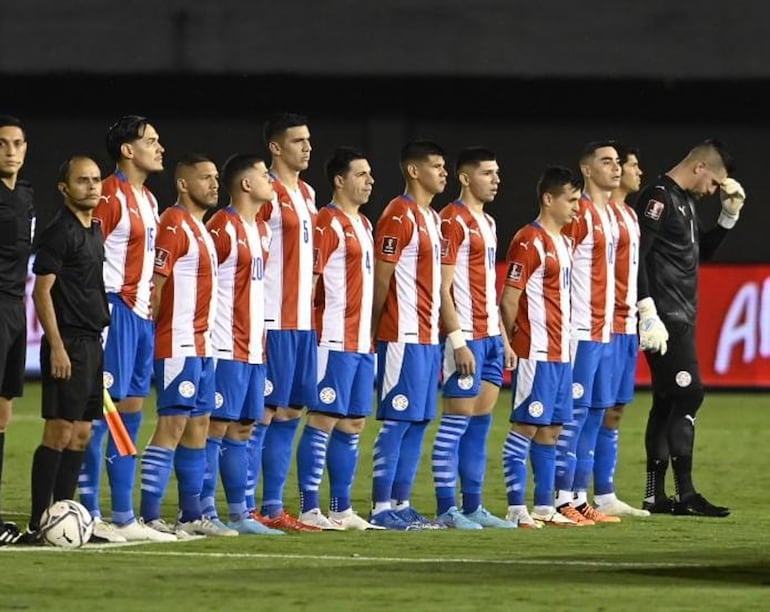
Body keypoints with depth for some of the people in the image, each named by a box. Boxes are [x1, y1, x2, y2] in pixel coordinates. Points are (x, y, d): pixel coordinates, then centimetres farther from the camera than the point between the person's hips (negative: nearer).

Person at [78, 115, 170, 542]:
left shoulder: (148, 200, 17)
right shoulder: (110, 196, -12)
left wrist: (150, 304, 17)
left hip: (141, 314, 9)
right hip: (116, 311, -9)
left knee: (131, 412, 10)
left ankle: (123, 516, 14)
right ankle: (88, 515, -5)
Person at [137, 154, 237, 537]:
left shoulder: (199, 227, 18)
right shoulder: (174, 225, -12)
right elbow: (156, 283, -17)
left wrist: (205, 334, 17)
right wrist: (153, 330, -18)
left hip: (200, 344, 10)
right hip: (178, 344, -10)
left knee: (198, 425, 11)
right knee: (173, 424, -11)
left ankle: (192, 516, 16)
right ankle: (149, 516, -10)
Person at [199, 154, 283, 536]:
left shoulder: (260, 230, 16)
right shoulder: (223, 227, -11)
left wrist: (260, 339, 17)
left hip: (253, 346, 9)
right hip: (227, 347, -9)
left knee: (241, 429, 10)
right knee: (217, 426, -7)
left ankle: (238, 514, 13)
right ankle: (206, 513, -5)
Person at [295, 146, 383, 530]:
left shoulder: (363, 224, 18)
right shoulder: (328, 223, -10)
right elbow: (310, 279, -14)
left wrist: (369, 332, 18)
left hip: (362, 341, 9)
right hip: (336, 340, -9)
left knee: (353, 424, 10)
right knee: (324, 420, -8)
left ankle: (341, 509, 15)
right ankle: (309, 509, -6)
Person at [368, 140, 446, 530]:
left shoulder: (431, 218, 17)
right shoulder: (399, 216, -11)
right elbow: (381, 279, -13)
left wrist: (444, 331, 15)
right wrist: (377, 332, -12)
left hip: (427, 336, 9)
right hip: (404, 336, -9)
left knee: (418, 423, 9)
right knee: (397, 421, -8)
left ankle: (401, 504, 13)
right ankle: (382, 508, -6)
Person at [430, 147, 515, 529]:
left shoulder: (487, 223, 18)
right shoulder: (453, 221, -10)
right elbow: (442, 287, -15)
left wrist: (503, 338, 18)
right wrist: (458, 341, -19)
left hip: (490, 337, 9)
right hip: (467, 338, -9)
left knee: (481, 421, 9)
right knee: (457, 420, -6)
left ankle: (473, 506, 13)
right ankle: (446, 509, -4)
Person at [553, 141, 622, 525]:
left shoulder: (611, 215, 16)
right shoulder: (579, 215, -11)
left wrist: (608, 322, 16)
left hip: (604, 331, 9)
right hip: (581, 331, -9)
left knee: (596, 413, 9)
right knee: (575, 414, -7)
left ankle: (580, 498, 13)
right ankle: (561, 500, -5)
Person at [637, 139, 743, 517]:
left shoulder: (685, 202, 18)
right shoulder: (659, 198, -12)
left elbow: (701, 252, 30)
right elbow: (636, 256, -20)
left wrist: (729, 215, 18)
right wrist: (648, 314, -24)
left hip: (681, 318, 10)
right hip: (665, 318, -10)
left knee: (667, 402, 10)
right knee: (688, 394, -12)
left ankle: (655, 495, 12)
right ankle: (685, 493, -12)